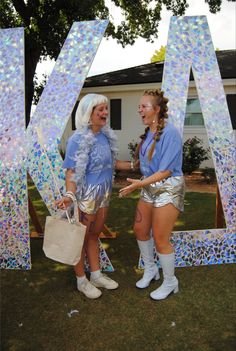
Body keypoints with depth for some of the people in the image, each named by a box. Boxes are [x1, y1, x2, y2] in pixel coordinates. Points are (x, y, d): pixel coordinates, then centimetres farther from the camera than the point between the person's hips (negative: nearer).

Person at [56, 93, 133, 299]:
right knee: (81, 238, 11)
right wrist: (69, 194, -37)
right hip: (85, 197, -7)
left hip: (103, 196, 7)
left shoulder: (106, 135, 4)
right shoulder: (79, 139, -19)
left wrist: (133, 165, 16)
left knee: (94, 235, 21)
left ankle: (96, 275, 37)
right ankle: (81, 281, 30)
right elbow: (72, 171, -23)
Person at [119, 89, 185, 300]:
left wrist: (140, 184, -24)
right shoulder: (148, 133, 3)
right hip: (149, 187, 8)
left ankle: (170, 283, 26)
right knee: (140, 230, 15)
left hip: (168, 189, -8)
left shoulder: (169, 132, -19)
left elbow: (166, 171, -21)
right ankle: (150, 270, 39)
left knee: (160, 239, 1)